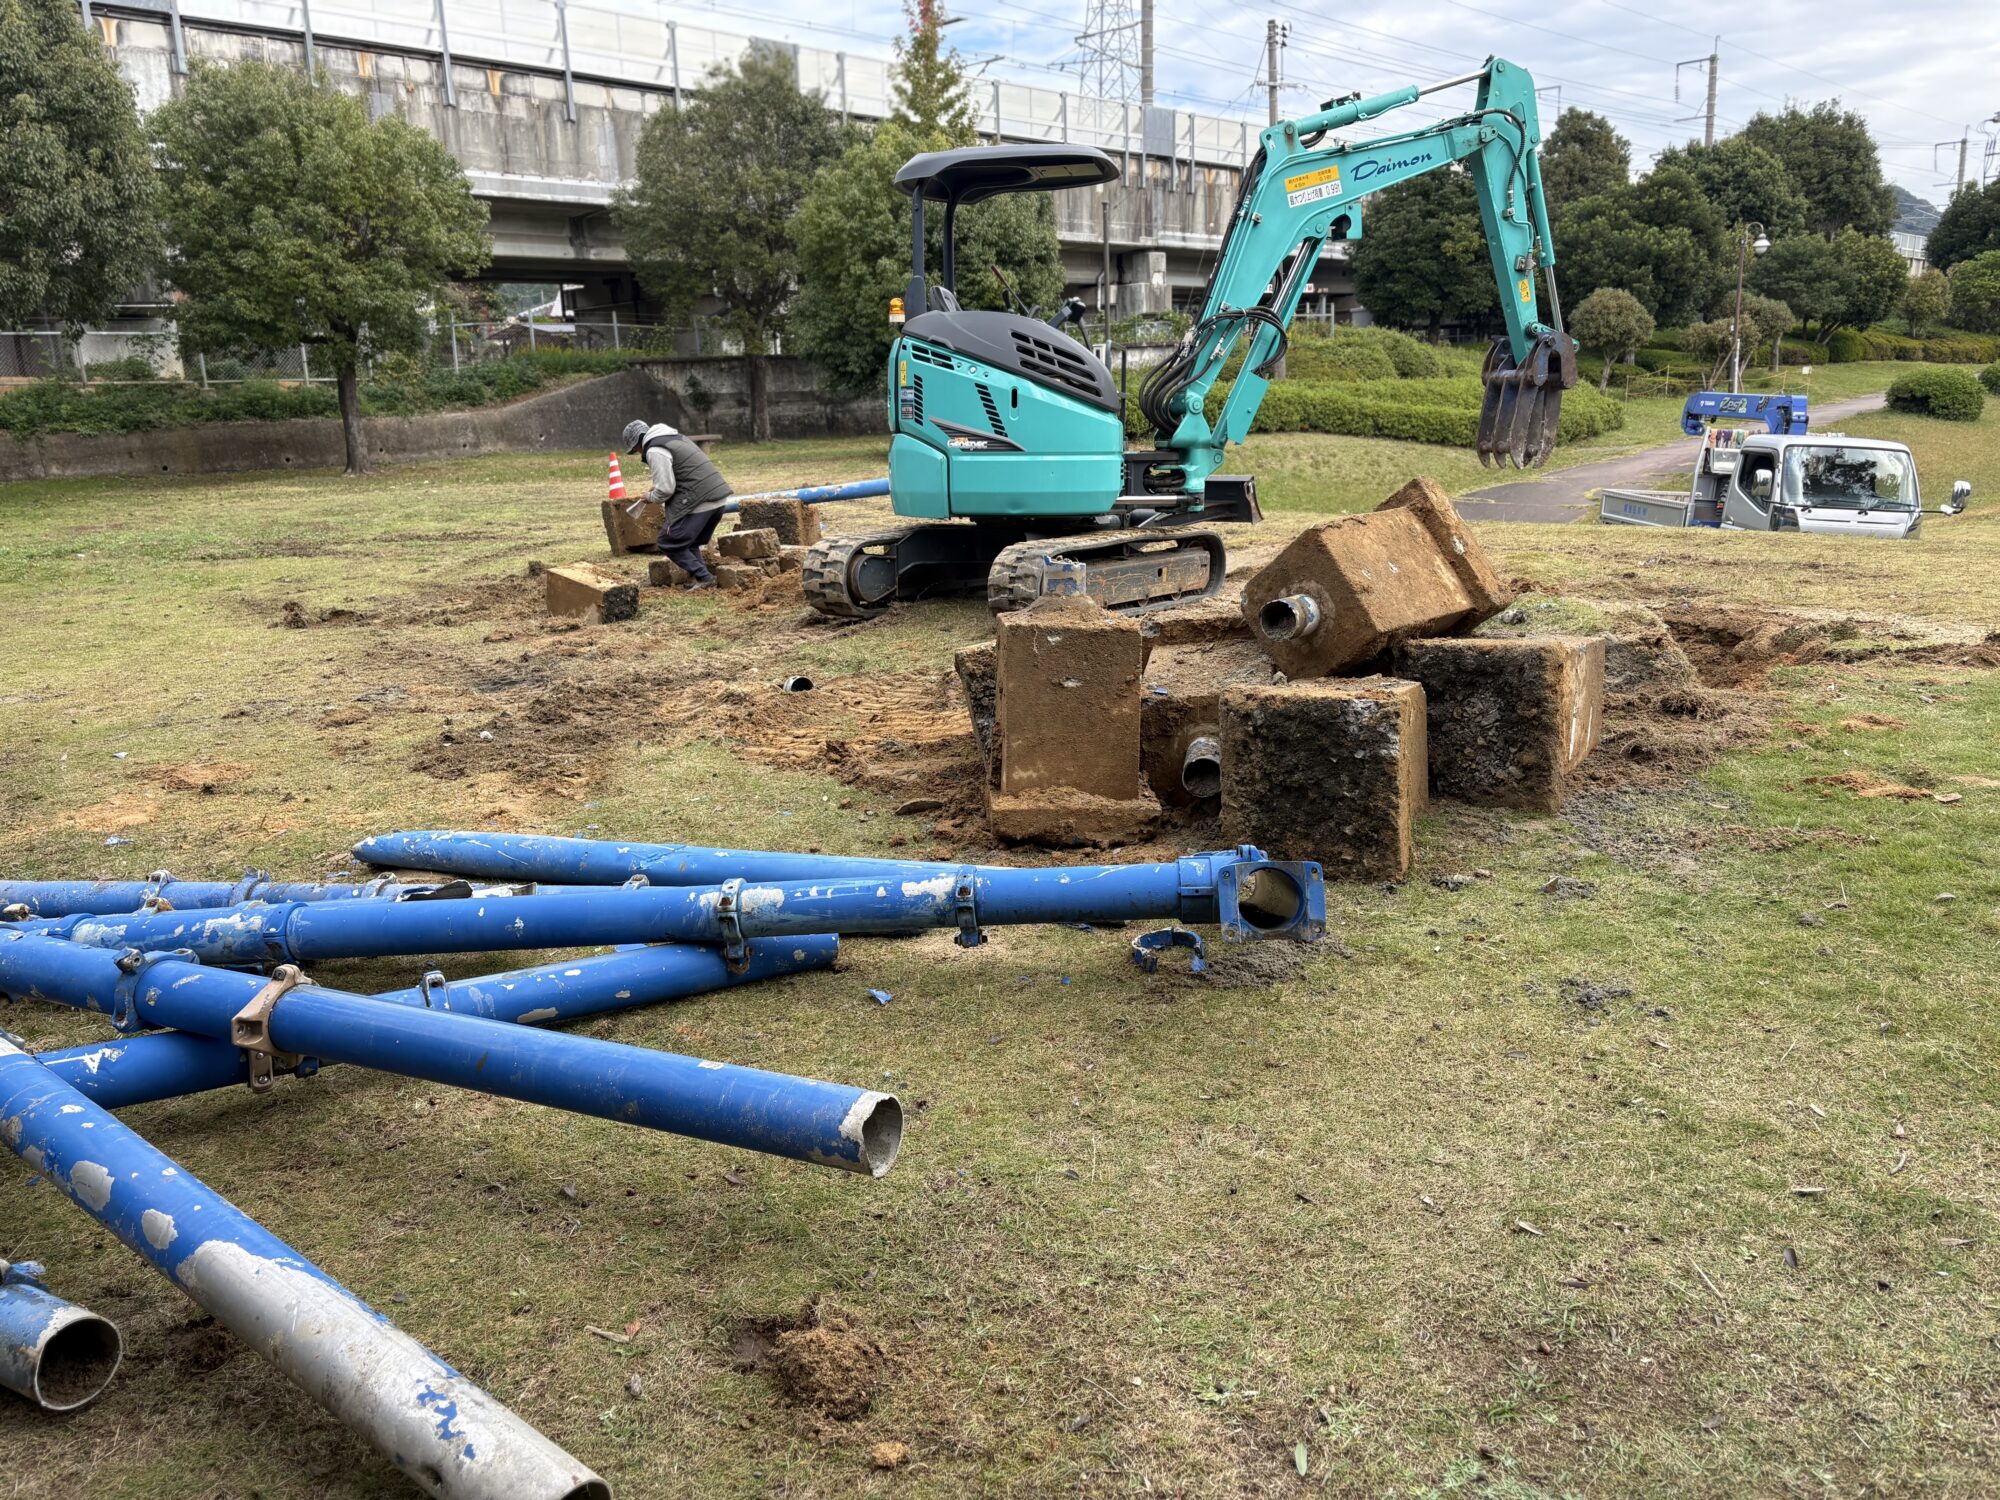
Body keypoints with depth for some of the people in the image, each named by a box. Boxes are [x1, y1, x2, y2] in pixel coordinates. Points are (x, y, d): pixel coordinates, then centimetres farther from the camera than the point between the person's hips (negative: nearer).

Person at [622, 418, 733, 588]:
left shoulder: (655, 451, -7)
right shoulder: (675, 437, 24)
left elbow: (665, 489, -14)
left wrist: (651, 497, 7)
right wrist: (657, 487, 25)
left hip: (699, 502, -9)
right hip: (718, 497, 9)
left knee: (669, 542, 0)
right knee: (691, 542, 21)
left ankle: (703, 577, -5)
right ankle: (701, 577, 14)